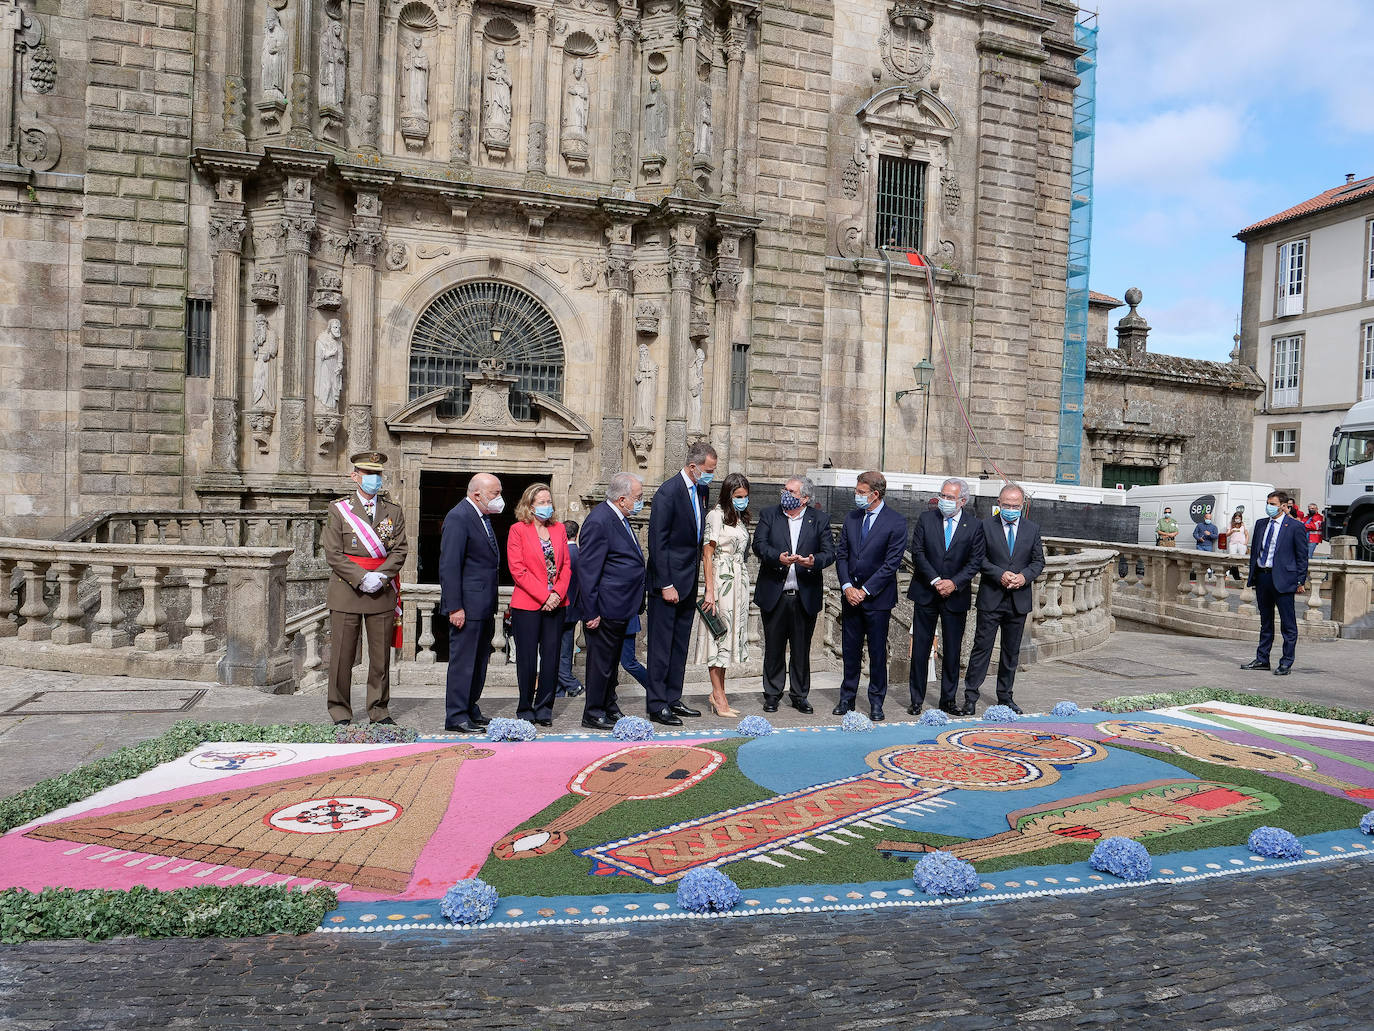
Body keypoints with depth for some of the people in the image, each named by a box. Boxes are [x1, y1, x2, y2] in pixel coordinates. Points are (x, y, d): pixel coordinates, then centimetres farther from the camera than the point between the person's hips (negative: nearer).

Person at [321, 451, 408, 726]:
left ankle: (379, 710, 18)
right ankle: (340, 713, 14)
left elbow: (400, 550, 4)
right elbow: (333, 553, -4)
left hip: (383, 593, 2)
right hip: (346, 592, -2)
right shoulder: (338, 509, 2)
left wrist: (380, 577, -12)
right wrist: (362, 578, -14)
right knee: (342, 655, 2)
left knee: (381, 656, 7)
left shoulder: (394, 511, 9)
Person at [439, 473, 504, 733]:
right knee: (463, 661, -3)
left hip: (484, 606, 10)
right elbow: (449, 565, -19)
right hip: (467, 605, -10)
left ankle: (470, 709, 25)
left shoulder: (483, 517, 15)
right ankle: (456, 717, 4)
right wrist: (454, 607, -21)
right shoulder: (458, 517, -14)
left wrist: (491, 606, 17)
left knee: (479, 660, 15)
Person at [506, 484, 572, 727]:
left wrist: (558, 593, -6)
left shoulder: (559, 529, 12)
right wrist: (544, 596, -13)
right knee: (527, 658, 1)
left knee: (551, 656, 3)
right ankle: (525, 709, 14)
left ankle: (544, 708, 13)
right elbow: (518, 569, -9)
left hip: (555, 604, 4)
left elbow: (566, 565, 10)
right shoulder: (518, 530, -2)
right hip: (527, 604, -4)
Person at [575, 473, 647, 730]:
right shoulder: (598, 521, -19)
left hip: (621, 607, 10)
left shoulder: (619, 518, 12)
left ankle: (609, 708, 31)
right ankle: (593, 714, 13)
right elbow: (587, 570, -21)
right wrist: (590, 612, -21)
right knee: (601, 661, 1)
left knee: (612, 660, 19)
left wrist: (635, 603, 20)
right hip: (606, 609, -10)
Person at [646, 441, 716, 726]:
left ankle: (672, 699, 23)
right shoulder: (668, 491, -14)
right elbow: (657, 541, -16)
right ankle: (657, 706, 5)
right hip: (668, 582, -8)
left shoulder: (701, 490, 10)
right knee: (661, 646, -1)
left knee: (680, 645, 14)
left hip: (689, 582, 8)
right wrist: (665, 584, -18)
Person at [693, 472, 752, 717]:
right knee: (719, 634, -3)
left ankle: (718, 695, 15)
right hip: (722, 580, -8)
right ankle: (719, 697, 2)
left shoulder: (741, 518, 15)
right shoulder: (716, 515, -8)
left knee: (730, 634, 9)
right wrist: (710, 591, -17)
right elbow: (707, 554, -11)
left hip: (740, 582, 8)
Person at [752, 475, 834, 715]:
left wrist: (814, 561, -26)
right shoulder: (769, 515, 5)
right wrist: (779, 558, -26)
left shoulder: (820, 520, 4)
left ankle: (799, 695, 23)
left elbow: (829, 552, -4)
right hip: (774, 594, 0)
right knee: (773, 648, 8)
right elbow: (759, 545, -8)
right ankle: (772, 694, 22)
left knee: (802, 649, 8)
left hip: (806, 597, 0)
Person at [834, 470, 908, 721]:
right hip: (851, 595, 4)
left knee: (877, 651, 3)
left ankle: (876, 702, 14)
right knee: (850, 649, 10)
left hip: (877, 598, -4)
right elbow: (841, 555, 9)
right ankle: (847, 698, 22)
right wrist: (847, 587, -6)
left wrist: (865, 591, -13)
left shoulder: (896, 522, -8)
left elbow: (891, 563, -11)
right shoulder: (851, 519, 8)